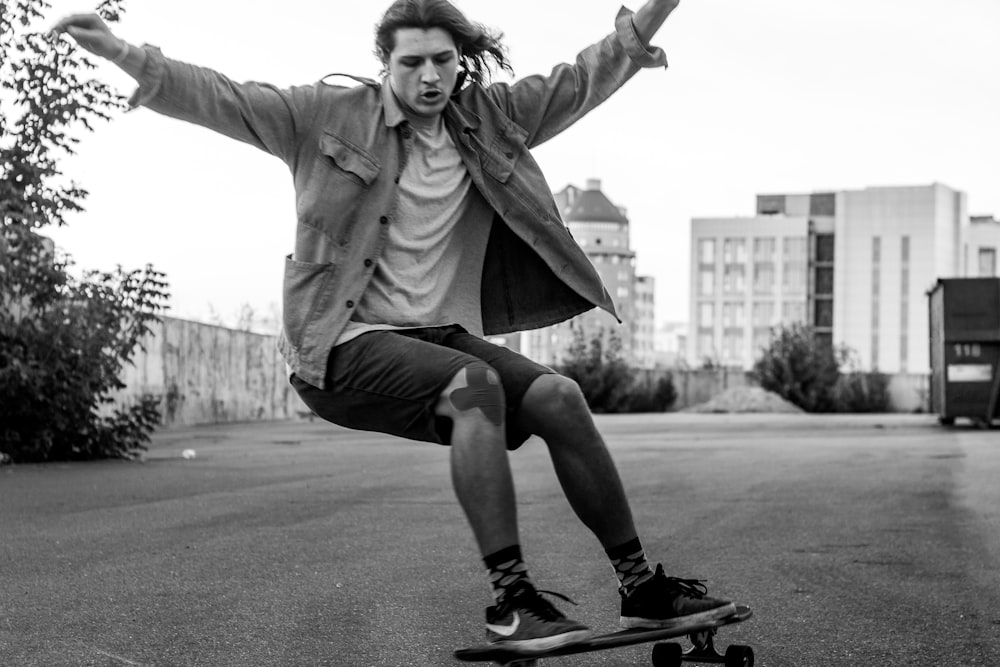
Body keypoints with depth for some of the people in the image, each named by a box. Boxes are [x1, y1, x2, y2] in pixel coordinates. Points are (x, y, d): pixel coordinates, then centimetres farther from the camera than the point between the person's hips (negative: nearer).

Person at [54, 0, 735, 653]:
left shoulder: (491, 117, 9)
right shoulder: (329, 115, -2)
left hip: (443, 333, 5)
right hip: (346, 341, -5)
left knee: (559, 397, -17)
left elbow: (584, 78, 11)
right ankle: (510, 598, -31)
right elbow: (223, 98, -7)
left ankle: (640, 585, -7)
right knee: (474, 384, -32)